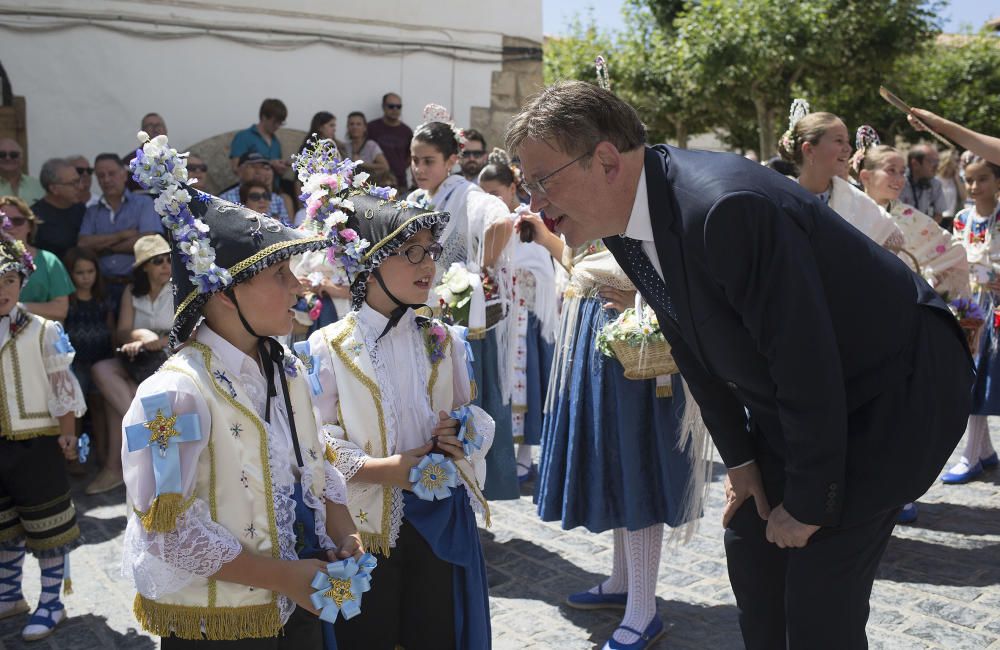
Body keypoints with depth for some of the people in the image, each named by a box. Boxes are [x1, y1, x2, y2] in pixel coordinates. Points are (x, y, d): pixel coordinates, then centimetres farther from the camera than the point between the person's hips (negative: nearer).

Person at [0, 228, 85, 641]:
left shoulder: (43, 332, -9)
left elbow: (62, 386, -7)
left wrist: (67, 433, -9)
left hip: (37, 443, -4)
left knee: (46, 526, 6)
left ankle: (51, 603, 18)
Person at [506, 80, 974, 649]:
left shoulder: (728, 208, -35)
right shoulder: (625, 222, -7)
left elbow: (806, 363, -29)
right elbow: (694, 351, 4)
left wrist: (808, 504, -17)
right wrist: (740, 458, 6)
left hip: (900, 386, -8)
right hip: (787, 395, 8)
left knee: (819, 588, -9)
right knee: (752, 547, 11)